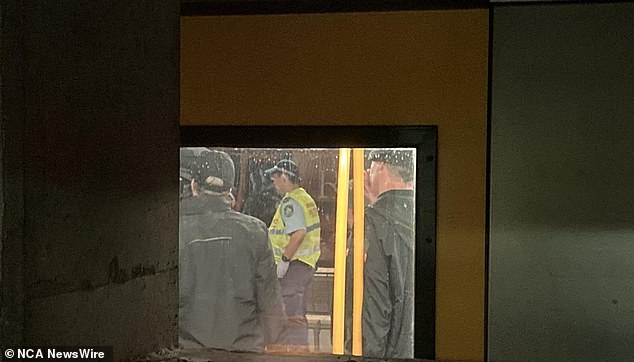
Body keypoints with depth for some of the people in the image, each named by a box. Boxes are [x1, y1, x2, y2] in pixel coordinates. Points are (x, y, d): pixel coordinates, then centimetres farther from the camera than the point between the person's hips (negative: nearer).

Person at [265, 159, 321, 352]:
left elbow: (299, 233, -27)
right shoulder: (305, 197, 16)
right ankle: (302, 348, 25)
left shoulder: (290, 201, -15)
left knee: (291, 312, -6)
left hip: (294, 263, -10)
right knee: (298, 314, 18)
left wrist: (284, 259, -22)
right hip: (307, 262, 10)